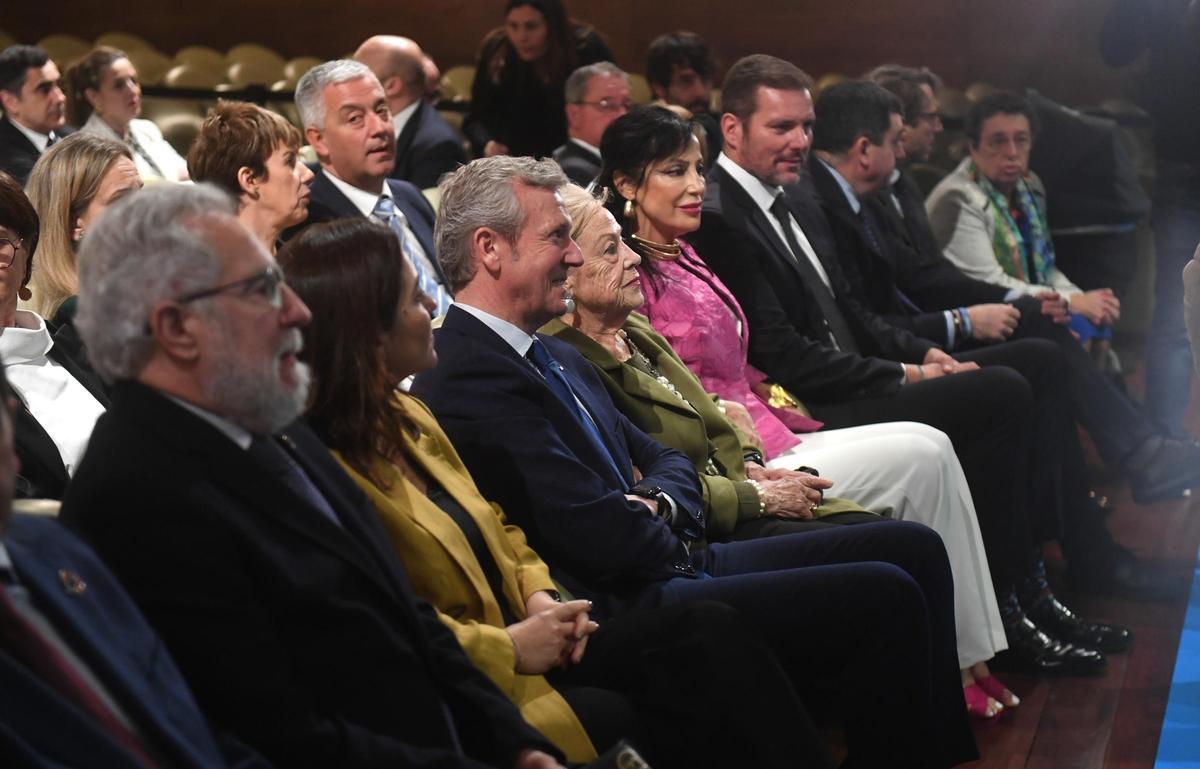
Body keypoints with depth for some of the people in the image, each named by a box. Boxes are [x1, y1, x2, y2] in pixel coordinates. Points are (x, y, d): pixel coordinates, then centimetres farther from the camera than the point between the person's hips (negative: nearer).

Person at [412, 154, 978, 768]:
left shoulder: (557, 358, 16)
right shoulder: (465, 381, -17)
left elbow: (666, 462, 20)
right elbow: (602, 536, -22)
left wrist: (657, 502, -4)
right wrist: (669, 533, 0)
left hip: (672, 564, 11)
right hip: (626, 609, -11)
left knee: (913, 548, 6)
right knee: (883, 597, -19)